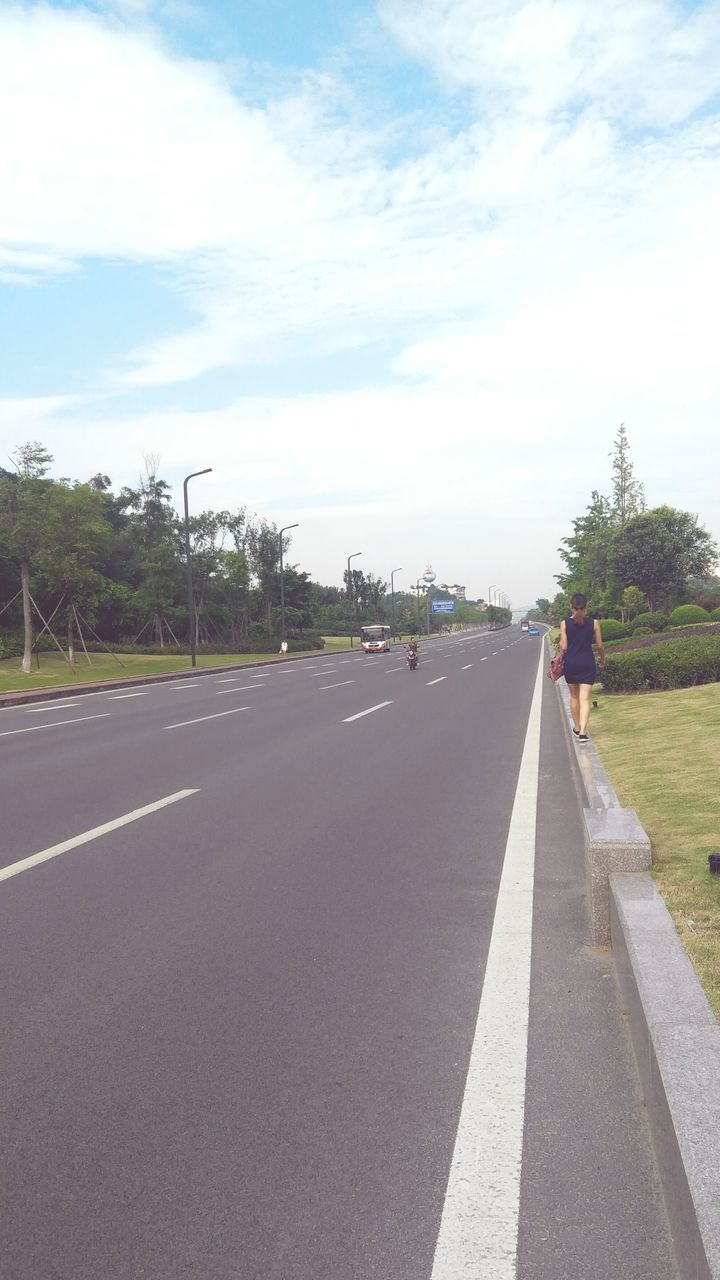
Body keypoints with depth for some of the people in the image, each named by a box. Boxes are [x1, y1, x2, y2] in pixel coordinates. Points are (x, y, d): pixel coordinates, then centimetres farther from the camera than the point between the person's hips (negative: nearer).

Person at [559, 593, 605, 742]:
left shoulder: (565, 623, -6)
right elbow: (600, 645, 0)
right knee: (585, 698, -2)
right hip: (588, 664, -1)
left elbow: (563, 647, -6)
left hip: (571, 664, 1)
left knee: (574, 696, 18)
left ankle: (577, 728, 30)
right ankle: (582, 732, -13)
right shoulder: (593, 622, -5)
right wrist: (603, 659, 17)